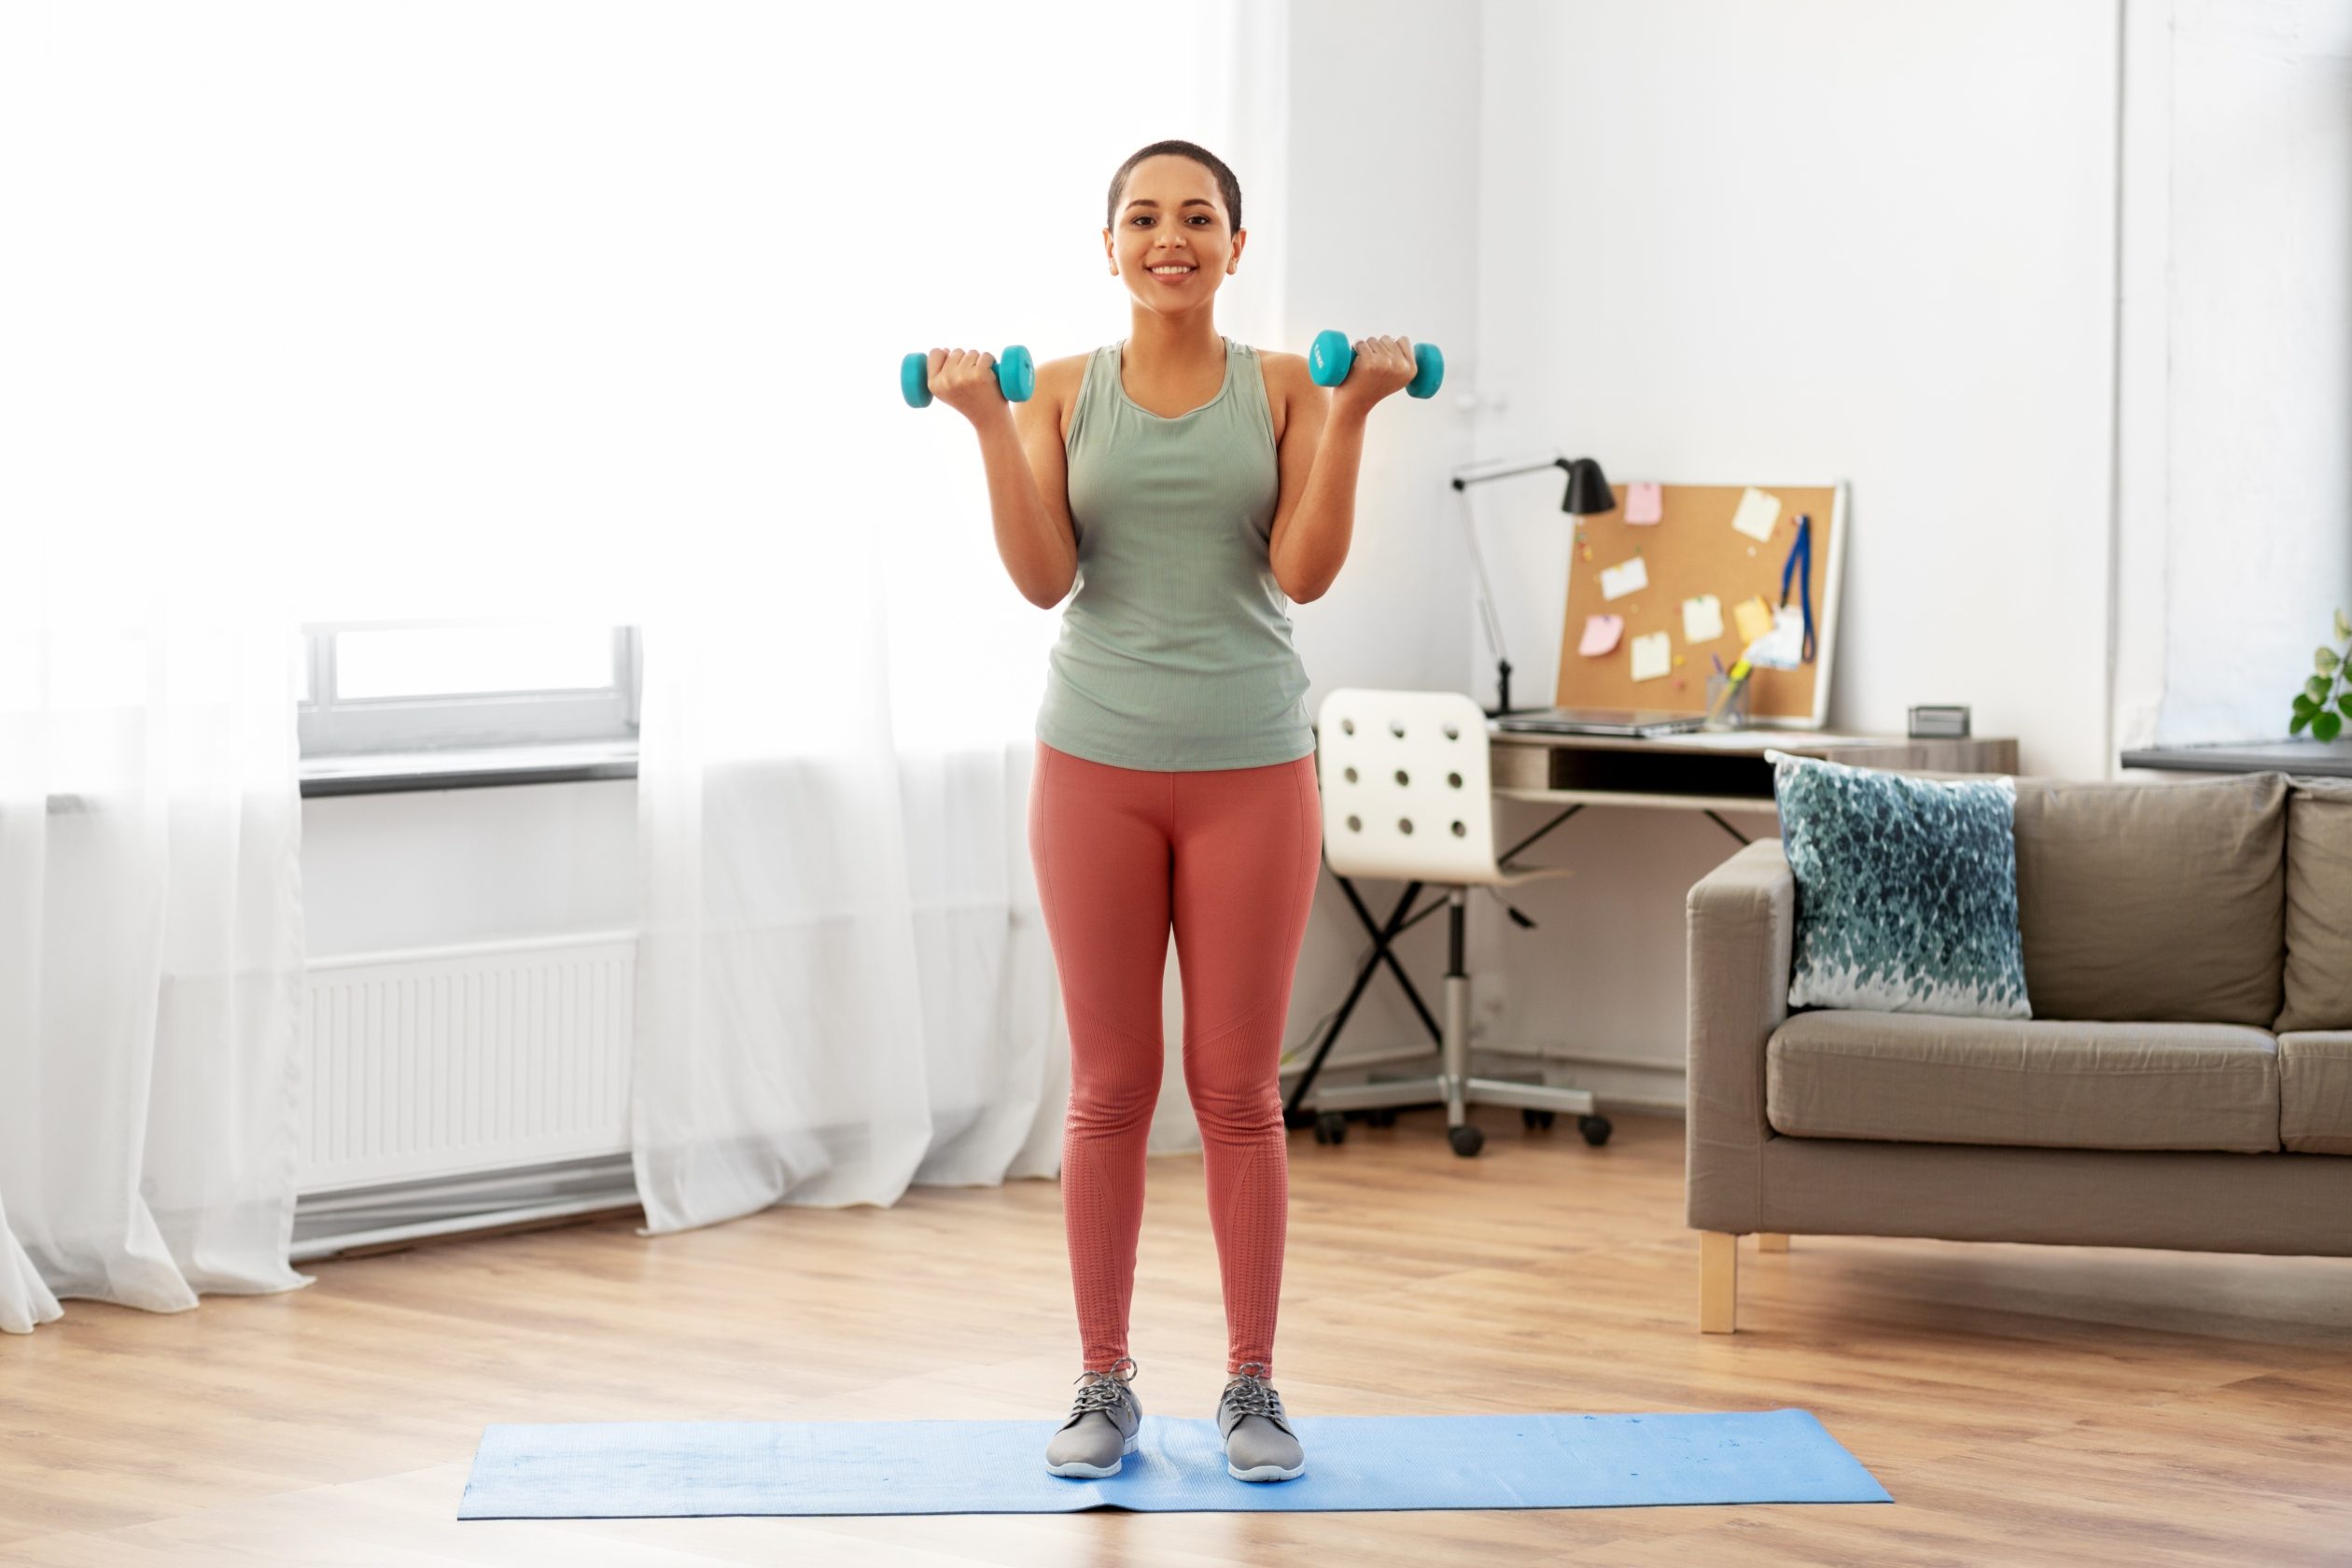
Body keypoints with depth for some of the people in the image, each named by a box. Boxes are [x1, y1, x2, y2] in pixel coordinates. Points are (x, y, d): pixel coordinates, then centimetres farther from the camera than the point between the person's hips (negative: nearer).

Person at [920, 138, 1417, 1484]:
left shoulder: (1285, 390, 3)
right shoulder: (1065, 392, 4)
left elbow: (1304, 573, -8)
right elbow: (1044, 579, -7)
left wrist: (1354, 414, -15)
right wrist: (988, 426, -15)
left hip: (1251, 764, 0)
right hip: (1097, 760, 1)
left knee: (1239, 1088, 3)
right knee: (1111, 1087, 4)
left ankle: (1254, 1385, 13)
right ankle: (1105, 1387, 14)